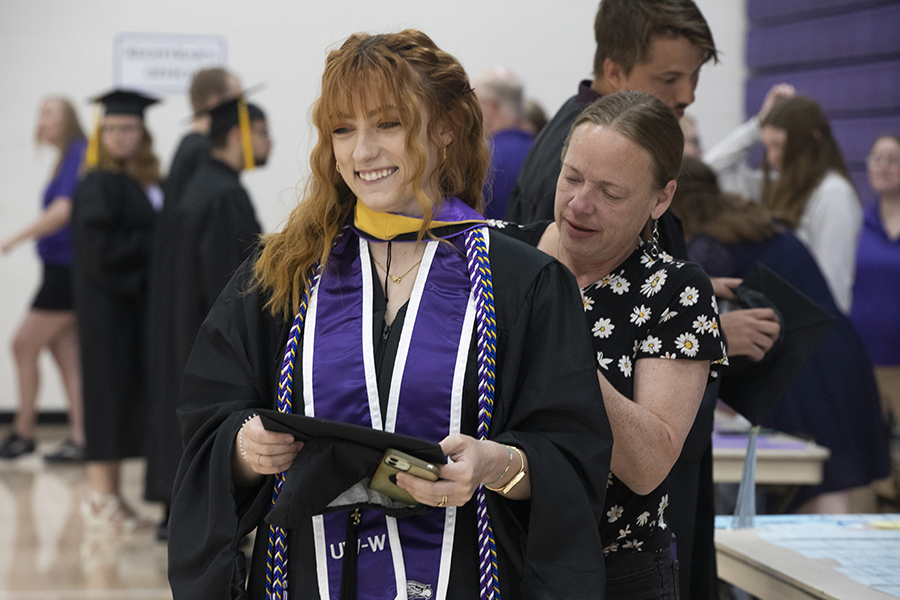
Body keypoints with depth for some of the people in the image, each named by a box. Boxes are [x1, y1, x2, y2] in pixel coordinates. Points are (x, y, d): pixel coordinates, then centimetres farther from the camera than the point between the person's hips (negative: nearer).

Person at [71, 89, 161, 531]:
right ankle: (101, 498, 2)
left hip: (137, 300, 8)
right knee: (109, 391, -4)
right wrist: (153, 244, -14)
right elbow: (101, 247, -18)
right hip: (106, 303, -8)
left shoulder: (149, 184, 13)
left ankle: (112, 494, 16)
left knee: (127, 394, 9)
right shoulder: (99, 185, -11)